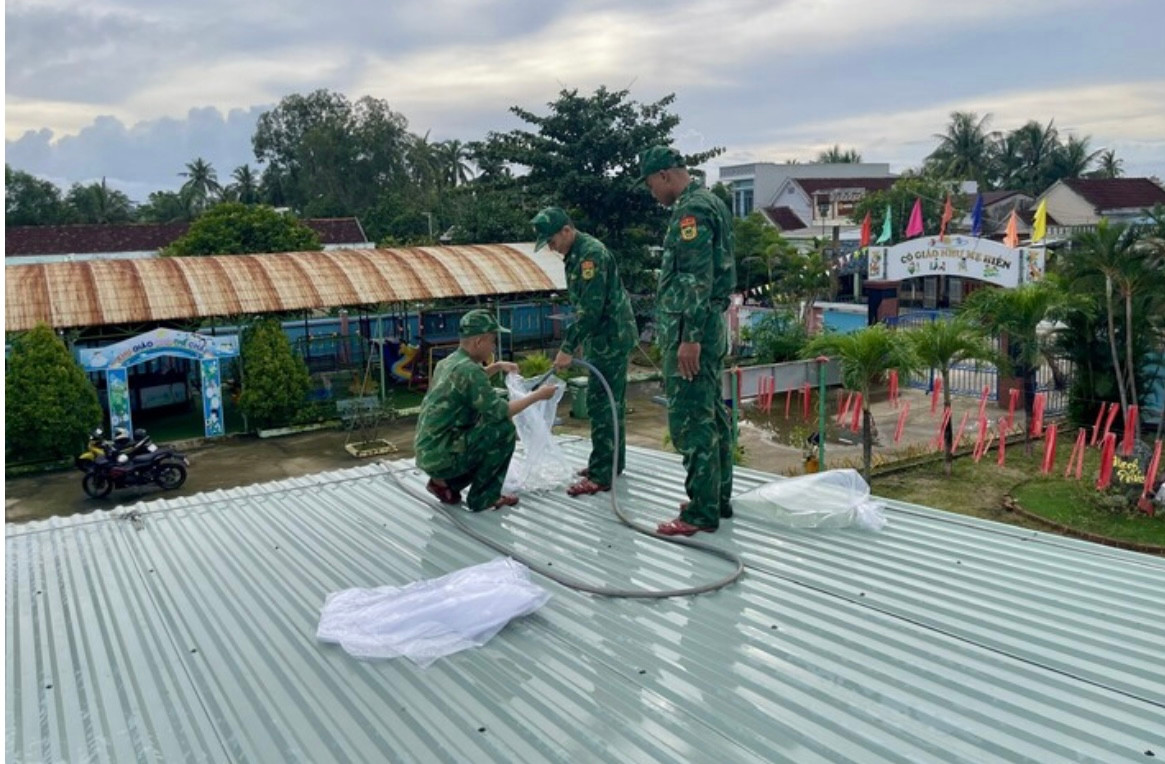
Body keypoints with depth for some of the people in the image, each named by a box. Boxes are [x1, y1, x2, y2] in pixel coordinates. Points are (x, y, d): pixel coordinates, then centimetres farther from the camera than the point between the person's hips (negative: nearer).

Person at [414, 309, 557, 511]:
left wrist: (497, 366, 24)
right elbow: (500, 412, -19)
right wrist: (537, 395, -9)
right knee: (504, 430, -12)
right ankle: (483, 497, -3)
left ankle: (444, 483, 15)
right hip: (442, 456, -10)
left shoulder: (447, 363, 10)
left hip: (428, 453, 10)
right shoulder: (467, 369, -19)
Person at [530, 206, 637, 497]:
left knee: (601, 404, -10)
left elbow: (590, 308, -24)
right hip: (604, 339, 10)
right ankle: (614, 460, 26)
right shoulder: (576, 254, 13)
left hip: (612, 339, -10)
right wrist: (577, 340, 20)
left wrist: (567, 348, -22)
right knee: (612, 401, 16)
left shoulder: (591, 253, -19)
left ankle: (600, 475, -7)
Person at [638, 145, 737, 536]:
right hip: (711, 325, 11)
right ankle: (718, 498, 23)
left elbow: (698, 279, -22)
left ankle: (701, 512, -2)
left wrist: (690, 337, -24)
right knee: (712, 415, 14)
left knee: (690, 420, -7)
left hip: (690, 330, -11)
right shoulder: (712, 203, 18)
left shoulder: (692, 210, -14)